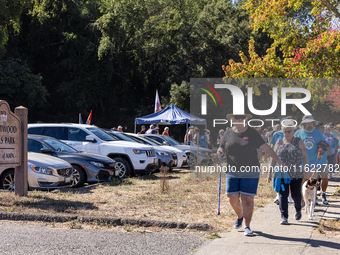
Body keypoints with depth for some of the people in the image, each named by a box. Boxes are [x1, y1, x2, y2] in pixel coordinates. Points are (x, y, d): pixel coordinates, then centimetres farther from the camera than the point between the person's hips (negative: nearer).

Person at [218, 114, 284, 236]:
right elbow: (221, 149, 12)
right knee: (232, 198, 1)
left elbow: (265, 147, -1)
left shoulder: (252, 133, -1)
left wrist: (278, 159, -8)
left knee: (247, 199, -5)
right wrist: (220, 152, -12)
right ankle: (240, 216, 30)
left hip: (250, 172, -2)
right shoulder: (228, 134, 5)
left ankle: (247, 226, 3)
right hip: (233, 172, 2)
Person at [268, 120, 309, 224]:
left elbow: (305, 156, 5)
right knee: (283, 195, -6)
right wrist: (270, 172, 4)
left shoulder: (298, 141, 4)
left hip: (296, 174, -1)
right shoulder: (279, 142, 7)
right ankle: (284, 217, -2)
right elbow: (273, 158, 9)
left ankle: (298, 210, 32)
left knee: (296, 194, 2)